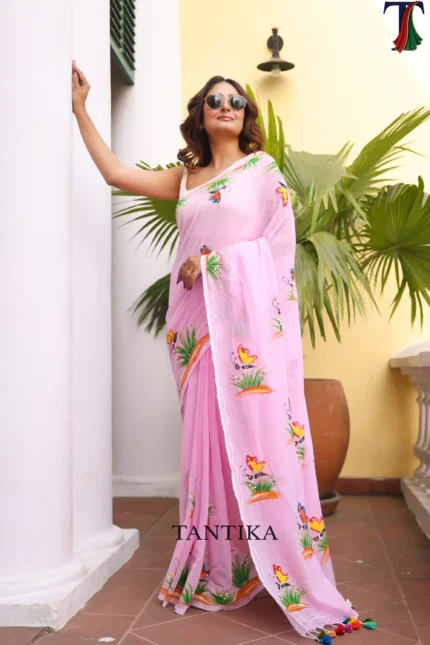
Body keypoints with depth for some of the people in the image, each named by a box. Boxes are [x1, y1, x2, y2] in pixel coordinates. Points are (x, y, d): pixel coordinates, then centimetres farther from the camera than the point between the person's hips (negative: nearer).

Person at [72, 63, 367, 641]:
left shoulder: (263, 168, 9)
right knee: (207, 434, 3)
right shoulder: (185, 177, 21)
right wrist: (80, 110, 22)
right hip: (197, 318, 4)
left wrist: (213, 261, -7)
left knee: (256, 429, -10)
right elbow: (116, 173, 19)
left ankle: (295, 577, -4)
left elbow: (280, 242, 0)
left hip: (247, 314, -4)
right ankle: (217, 570, 11)